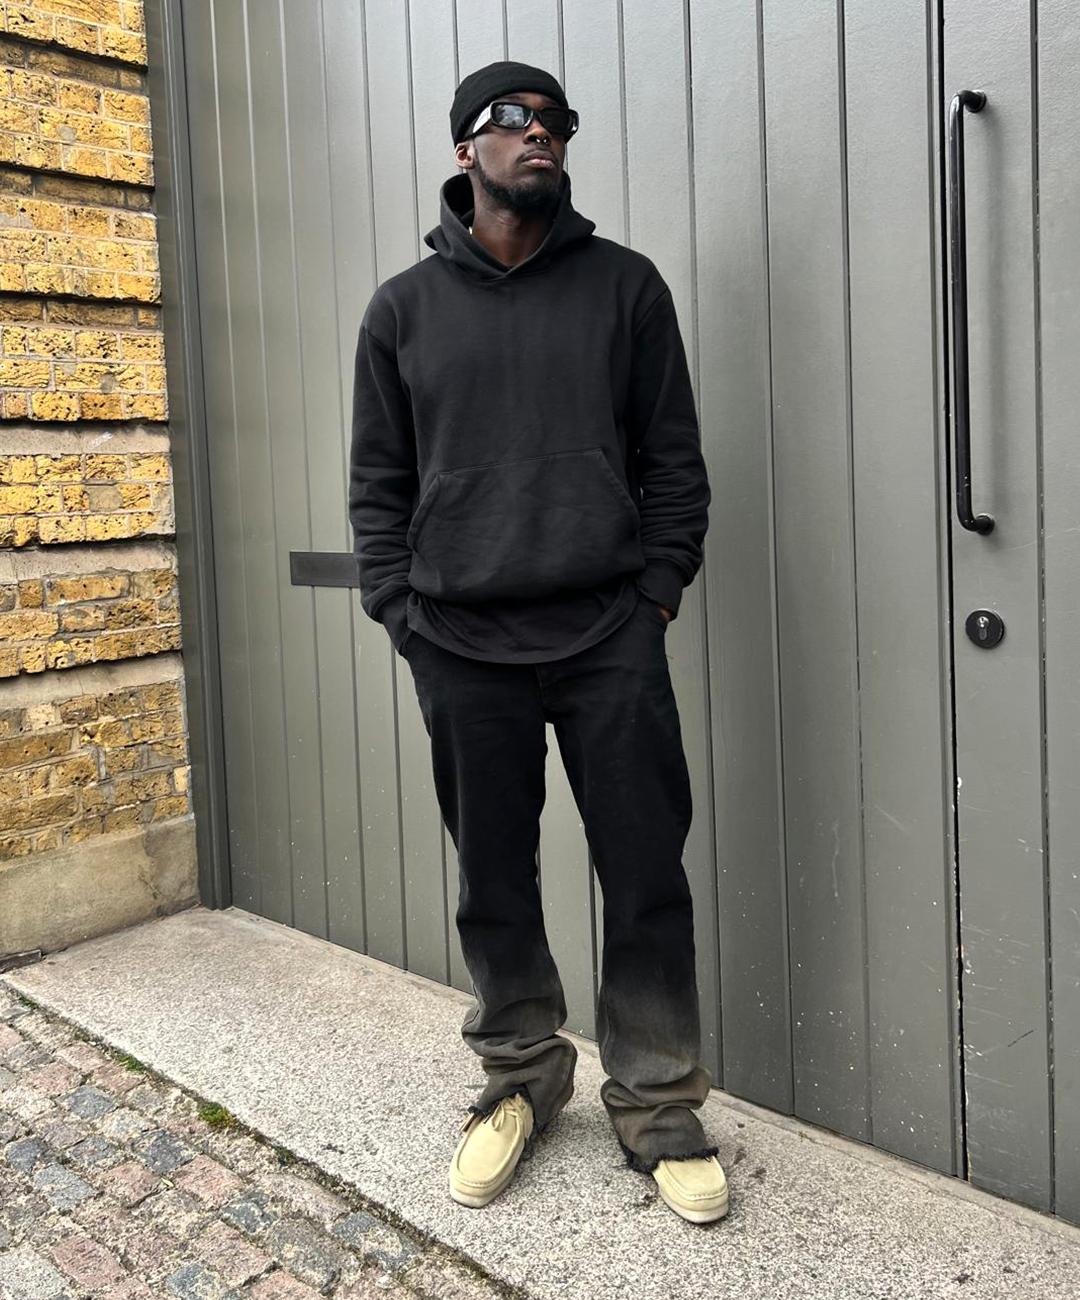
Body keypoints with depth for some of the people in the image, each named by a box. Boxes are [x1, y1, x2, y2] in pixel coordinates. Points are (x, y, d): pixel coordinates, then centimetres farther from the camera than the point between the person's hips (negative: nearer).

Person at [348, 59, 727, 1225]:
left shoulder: (625, 285, 8)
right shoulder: (402, 310, 9)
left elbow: (675, 461, 7)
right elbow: (377, 484, 9)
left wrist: (656, 591, -3)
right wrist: (403, 615, 0)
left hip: (612, 640, 0)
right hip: (463, 650, 1)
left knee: (647, 880, 3)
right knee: (493, 886, 10)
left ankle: (656, 1106, 20)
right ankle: (521, 1077, 30)